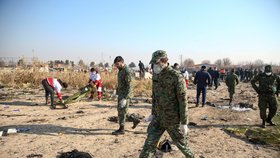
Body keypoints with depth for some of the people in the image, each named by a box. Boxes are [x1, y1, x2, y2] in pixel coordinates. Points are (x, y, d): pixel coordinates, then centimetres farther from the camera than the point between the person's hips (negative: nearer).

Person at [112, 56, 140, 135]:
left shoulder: (127, 72, -20)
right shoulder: (120, 71, 10)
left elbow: (129, 86, -23)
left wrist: (125, 98, -26)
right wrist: (118, 93, 21)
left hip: (125, 95, -10)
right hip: (121, 94, 10)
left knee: (122, 112, -1)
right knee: (120, 111, 16)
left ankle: (121, 129, 13)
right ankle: (135, 119, 27)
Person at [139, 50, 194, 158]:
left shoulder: (177, 77, -19)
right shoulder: (156, 75, 1)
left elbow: (183, 101, -18)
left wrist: (184, 123, -17)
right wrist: (153, 113, 15)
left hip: (173, 120, -5)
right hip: (158, 118, 5)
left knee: (181, 143, 15)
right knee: (149, 143, 0)